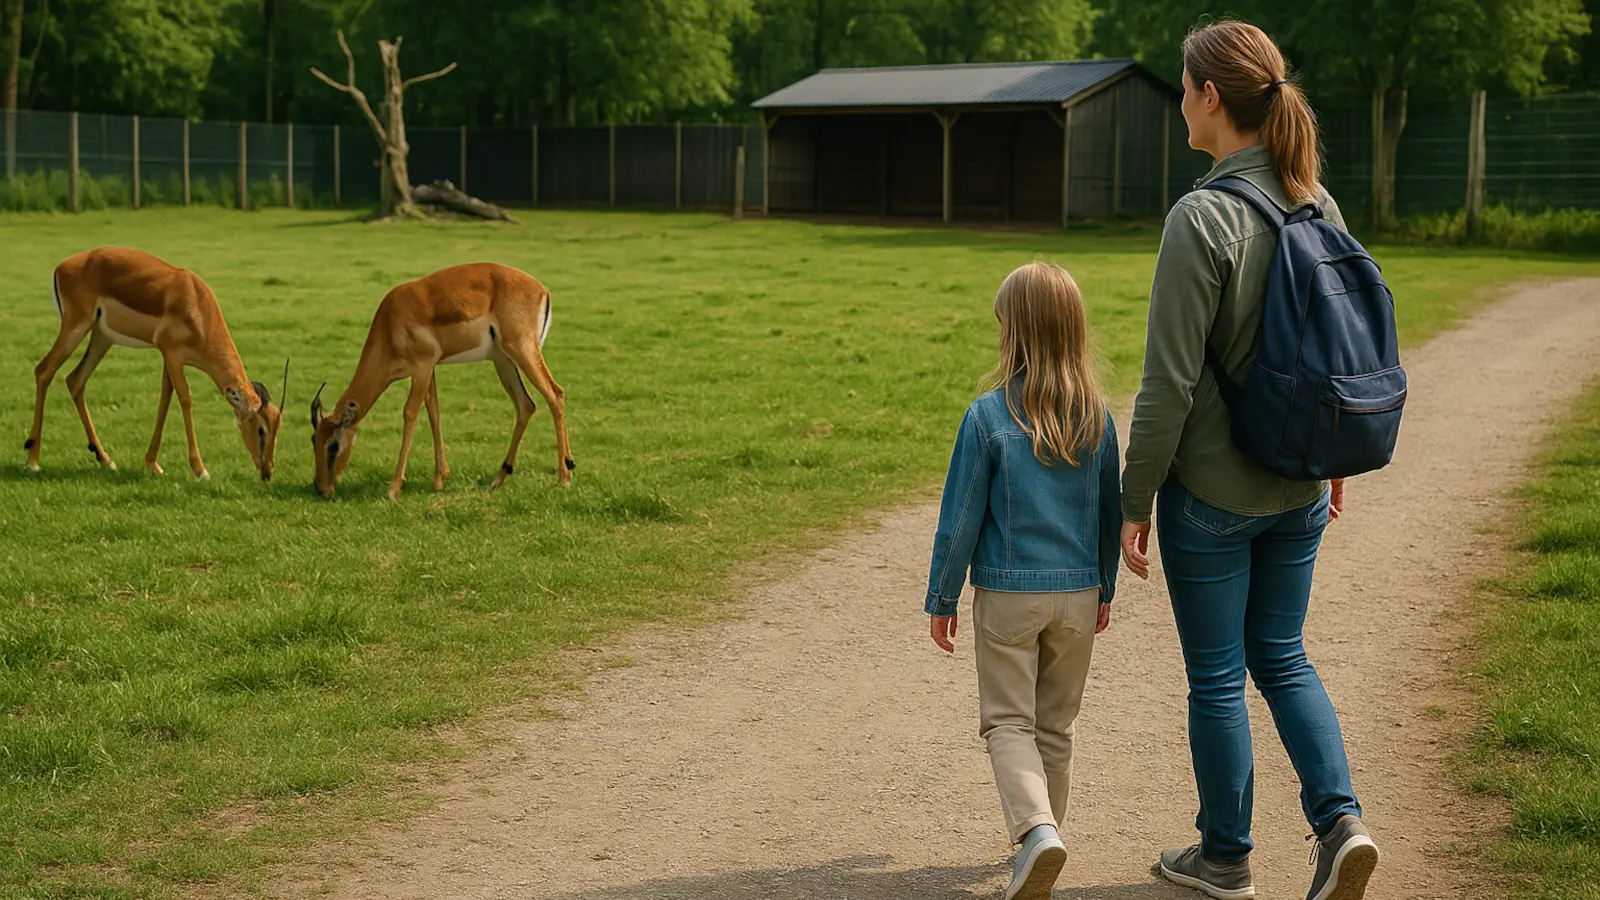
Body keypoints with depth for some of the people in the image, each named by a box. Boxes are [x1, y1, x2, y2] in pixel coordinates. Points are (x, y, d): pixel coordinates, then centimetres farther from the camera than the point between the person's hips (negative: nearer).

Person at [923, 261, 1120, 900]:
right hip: (1077, 595, 4)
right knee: (1055, 727, 16)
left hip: (1006, 595, -4)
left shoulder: (989, 415, -14)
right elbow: (1110, 511, 9)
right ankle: (1039, 844, 26)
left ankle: (1036, 829, -18)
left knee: (1009, 723, 4)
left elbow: (961, 516, -10)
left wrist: (941, 599, 1)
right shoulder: (1097, 417, -1)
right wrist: (1104, 586, 22)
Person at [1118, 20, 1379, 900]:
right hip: (1298, 488, 7)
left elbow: (1170, 381, -19)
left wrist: (1134, 500, -10)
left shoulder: (1203, 218, -21)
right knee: (1282, 656, 21)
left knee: (1216, 676, 9)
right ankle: (1340, 818, 7)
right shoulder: (1318, 204, 1)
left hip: (1212, 489, -6)